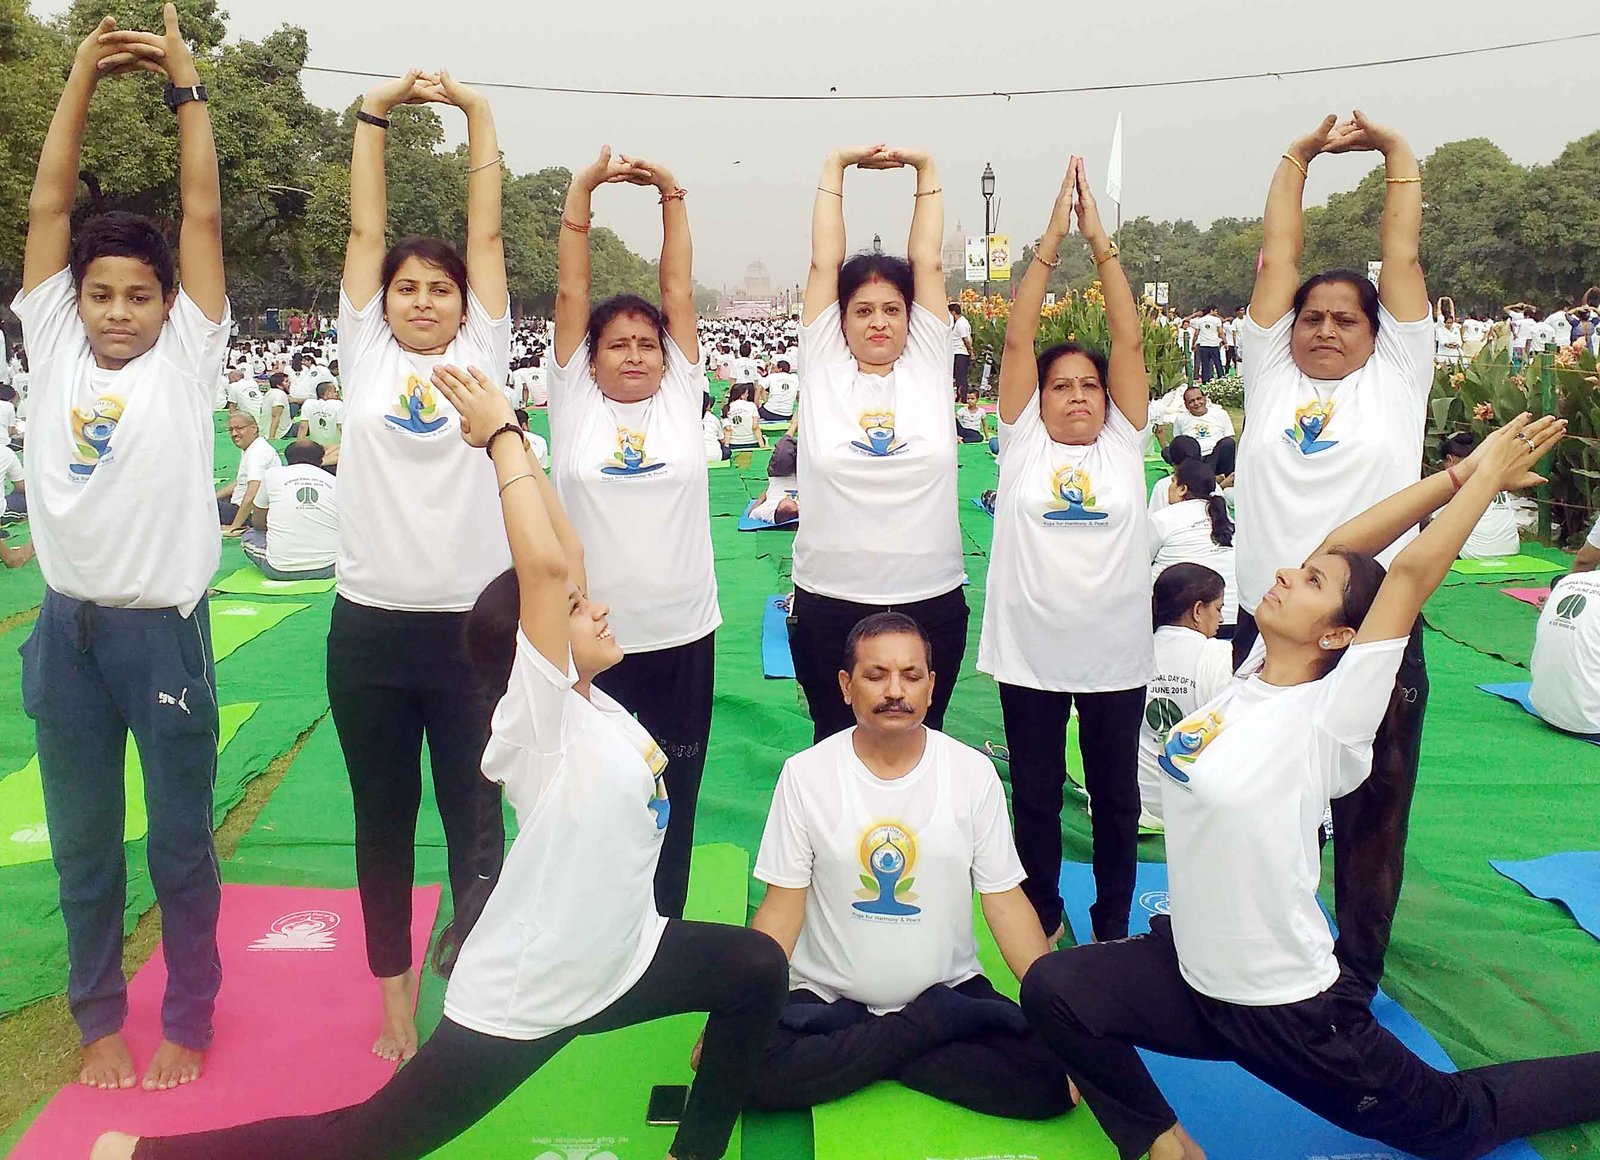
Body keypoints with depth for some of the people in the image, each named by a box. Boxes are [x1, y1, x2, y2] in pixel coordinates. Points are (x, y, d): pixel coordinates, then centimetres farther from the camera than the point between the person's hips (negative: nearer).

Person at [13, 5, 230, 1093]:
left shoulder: (185, 359, -2)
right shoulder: (53, 346, 6)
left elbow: (203, 217, -5)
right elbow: (47, 208, 3)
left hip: (163, 630, -3)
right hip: (67, 630, 3)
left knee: (181, 842, 9)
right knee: (82, 846, 14)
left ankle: (188, 1018, 25)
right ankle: (99, 1016, 30)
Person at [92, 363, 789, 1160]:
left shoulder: (592, 704, -2)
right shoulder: (534, 723, -23)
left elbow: (567, 554, -3)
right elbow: (543, 566, -37)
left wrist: (516, 440, -6)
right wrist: (499, 434, -28)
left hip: (617, 961, 8)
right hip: (522, 1000, -8)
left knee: (758, 968, 9)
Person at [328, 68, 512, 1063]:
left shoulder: (482, 356, 4)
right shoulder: (364, 355, 7)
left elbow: (487, 236, 3)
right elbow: (367, 233, 6)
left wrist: (478, 114, 6)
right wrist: (375, 115, 5)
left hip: (472, 626, -1)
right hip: (370, 627, 2)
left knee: (475, 817, 7)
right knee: (383, 821, 13)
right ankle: (395, 995, 28)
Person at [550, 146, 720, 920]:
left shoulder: (681, 398, 6)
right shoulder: (573, 403, 4)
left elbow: (679, 292, 3)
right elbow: (571, 292, -1)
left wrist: (672, 195, -3)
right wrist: (582, 191, -6)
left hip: (682, 637, 1)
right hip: (591, 641, -1)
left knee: (671, 807, 11)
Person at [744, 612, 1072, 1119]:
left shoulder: (973, 773, -5)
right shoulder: (805, 774, -7)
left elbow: (1005, 901, -1)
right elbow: (783, 905, -4)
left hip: (949, 989, 1)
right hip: (826, 995, -1)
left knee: (1051, 1077, -22)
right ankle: (929, 1026, -9)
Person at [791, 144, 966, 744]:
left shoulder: (927, 367, 4)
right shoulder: (822, 368, 2)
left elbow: (927, 262, 4)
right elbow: (825, 261, 2)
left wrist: (924, 166, 8)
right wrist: (838, 164, 5)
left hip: (931, 602, 1)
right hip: (829, 604, -1)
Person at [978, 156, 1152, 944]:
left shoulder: (1123, 443, 3)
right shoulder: (1023, 442, 1)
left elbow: (1129, 342, -3)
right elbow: (1018, 340, -5)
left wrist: (1100, 242, -7)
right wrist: (1052, 238, -9)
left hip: (1115, 650, 1)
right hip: (1030, 651, -1)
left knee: (1116, 793, 13)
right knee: (1035, 792, 12)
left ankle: (1113, 923, 30)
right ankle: (1041, 918, 30)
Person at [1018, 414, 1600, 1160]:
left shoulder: (1325, 725, -22)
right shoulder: (1253, 675, -5)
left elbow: (1410, 573, -26)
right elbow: (1337, 545, -7)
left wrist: (1487, 476, -15)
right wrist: (1460, 471, -5)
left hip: (1287, 1009, -6)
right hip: (1191, 972, 6)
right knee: (1051, 987, -12)